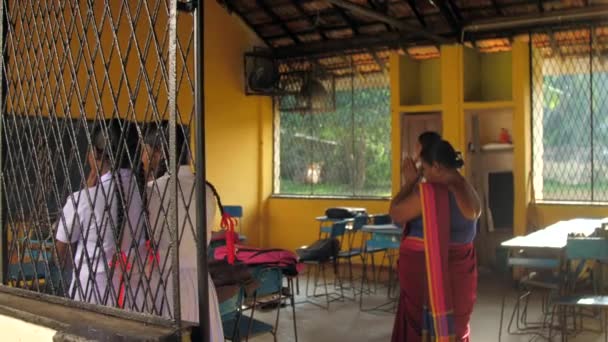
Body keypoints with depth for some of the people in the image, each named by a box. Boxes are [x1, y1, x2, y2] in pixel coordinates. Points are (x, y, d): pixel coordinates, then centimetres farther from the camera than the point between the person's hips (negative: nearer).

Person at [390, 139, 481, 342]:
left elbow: (395, 214, -11)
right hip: (458, 272, 7)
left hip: (426, 274, -7)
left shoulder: (429, 193, -20)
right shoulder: (470, 193, 4)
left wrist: (410, 181, -3)